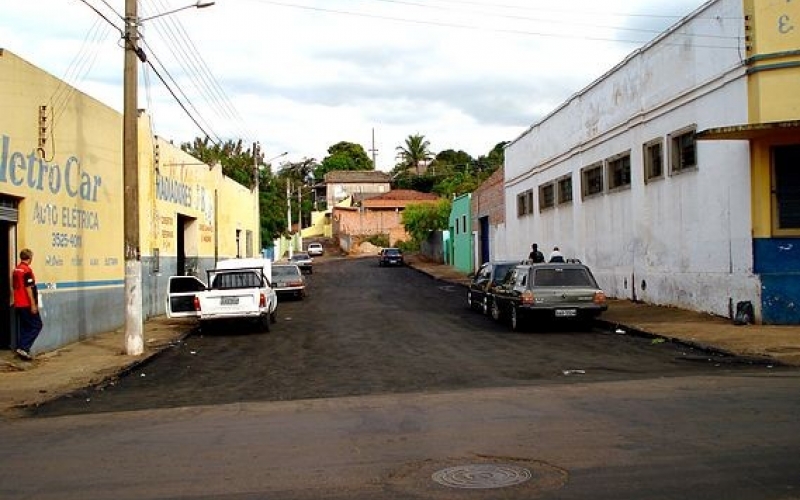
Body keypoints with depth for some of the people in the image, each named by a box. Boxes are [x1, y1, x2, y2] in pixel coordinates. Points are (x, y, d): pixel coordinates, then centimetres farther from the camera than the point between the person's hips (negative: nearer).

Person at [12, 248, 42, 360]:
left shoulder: (16, 270, 11)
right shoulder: (27, 270, -15)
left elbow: (15, 286, 18)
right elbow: (28, 288, -18)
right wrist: (33, 304, -16)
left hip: (18, 304, 8)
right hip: (27, 304, -8)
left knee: (25, 327, 13)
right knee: (36, 325, -2)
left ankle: (23, 350, 11)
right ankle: (23, 348, -10)